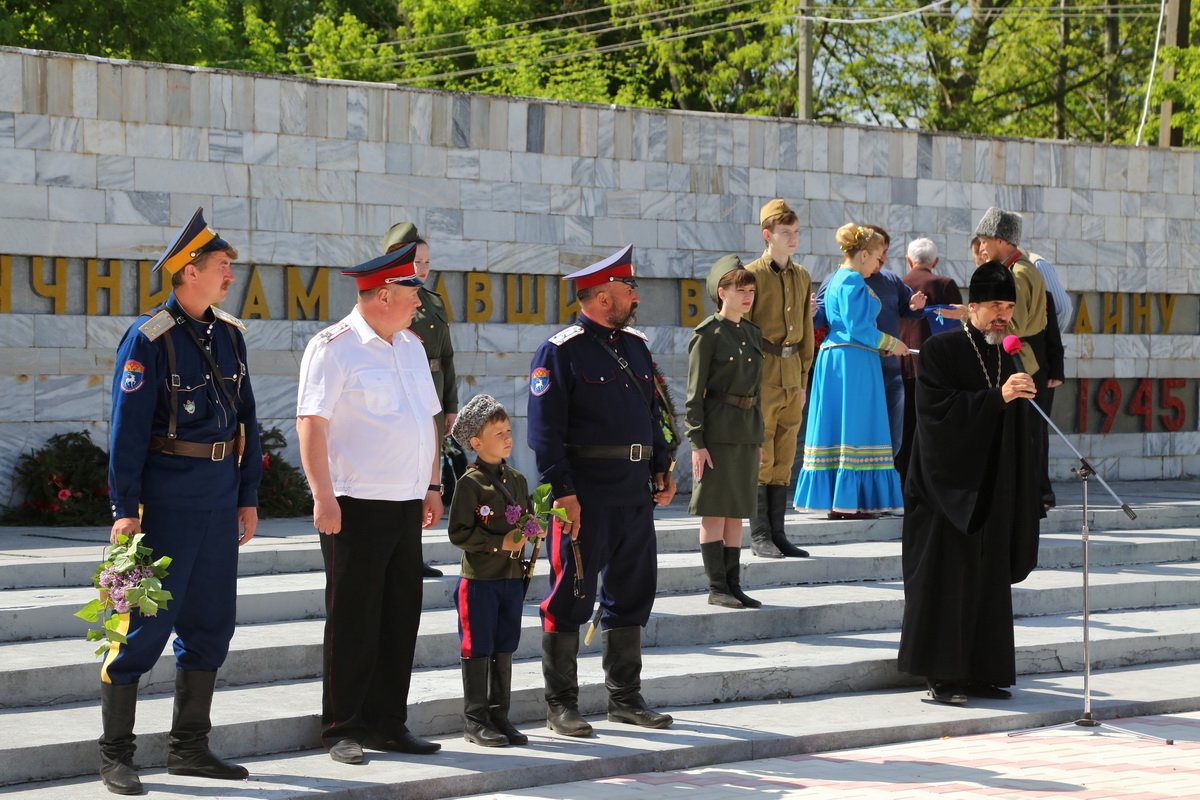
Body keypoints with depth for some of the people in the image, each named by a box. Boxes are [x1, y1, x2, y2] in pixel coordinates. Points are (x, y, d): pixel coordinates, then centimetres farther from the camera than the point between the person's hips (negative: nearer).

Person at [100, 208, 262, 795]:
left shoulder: (229, 335, 10)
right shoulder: (149, 339, -11)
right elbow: (127, 430, -12)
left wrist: (249, 497, 13)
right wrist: (124, 510, -15)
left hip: (219, 500, 7)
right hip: (167, 499, -7)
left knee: (210, 625, 10)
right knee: (146, 624, -5)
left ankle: (189, 749, 19)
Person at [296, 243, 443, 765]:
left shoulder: (410, 346, 15)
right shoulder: (334, 347, -9)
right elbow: (311, 423, -14)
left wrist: (432, 486, 17)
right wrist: (323, 496, -20)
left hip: (407, 506, 7)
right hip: (357, 506, -7)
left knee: (400, 619, 9)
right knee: (353, 623, -2)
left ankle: (387, 723, 18)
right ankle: (343, 731, 6)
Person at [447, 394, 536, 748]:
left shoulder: (517, 480, 11)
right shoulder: (471, 483, -11)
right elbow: (459, 533, -14)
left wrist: (531, 531, -2)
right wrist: (499, 543, -19)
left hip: (512, 577, 7)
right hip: (480, 579, -7)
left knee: (504, 649, 11)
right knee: (478, 650, -1)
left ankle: (499, 715, 19)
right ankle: (474, 720, 5)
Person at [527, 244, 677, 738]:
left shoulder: (635, 346, 15)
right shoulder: (561, 351, -8)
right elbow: (545, 429, -13)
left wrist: (662, 469, 12)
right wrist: (562, 492, -19)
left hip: (635, 492, 7)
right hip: (586, 493, -7)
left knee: (632, 594, 11)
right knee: (571, 599, -2)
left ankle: (625, 699, 20)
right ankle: (561, 706, 5)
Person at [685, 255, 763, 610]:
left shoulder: (753, 334, 13)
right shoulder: (707, 334, -7)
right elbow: (695, 392, -9)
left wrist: (759, 438, 16)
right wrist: (697, 442, -14)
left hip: (747, 430, 7)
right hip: (717, 430, -7)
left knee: (737, 511, 8)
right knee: (714, 511, -3)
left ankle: (733, 584, 12)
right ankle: (716, 587, 0)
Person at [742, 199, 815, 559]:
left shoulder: (802, 277, 13)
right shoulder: (753, 274, -5)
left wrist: (804, 379, 14)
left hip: (792, 375, 6)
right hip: (763, 374, -6)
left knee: (784, 460, 8)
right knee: (761, 459, -3)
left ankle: (778, 534, 12)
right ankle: (759, 536, 1)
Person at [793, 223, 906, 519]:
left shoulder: (837, 279, 17)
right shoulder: (853, 282, -13)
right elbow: (858, 328, -17)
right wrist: (892, 343, -6)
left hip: (834, 358, 10)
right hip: (853, 361, -10)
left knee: (837, 427, 9)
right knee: (853, 426, -7)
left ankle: (832, 500, 9)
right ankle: (846, 502, -8)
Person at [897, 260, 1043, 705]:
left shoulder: (1005, 358, 13)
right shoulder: (940, 351, -7)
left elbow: (1017, 431, 18)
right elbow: (937, 409, -20)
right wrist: (996, 397, -27)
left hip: (992, 491, 7)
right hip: (950, 484, -7)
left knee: (989, 580, 6)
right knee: (946, 579, -5)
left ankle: (979, 672, 12)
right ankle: (941, 675, -2)